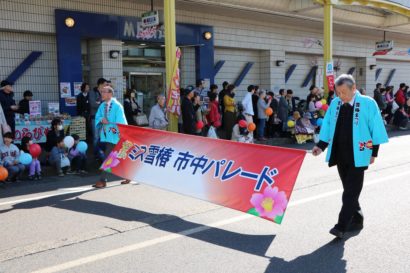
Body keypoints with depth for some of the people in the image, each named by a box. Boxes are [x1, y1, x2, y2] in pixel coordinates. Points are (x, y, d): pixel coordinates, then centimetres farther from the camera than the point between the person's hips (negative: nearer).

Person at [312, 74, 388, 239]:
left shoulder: (368, 103, -7)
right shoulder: (335, 104, 5)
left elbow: (376, 128, -3)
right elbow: (327, 126, 10)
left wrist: (374, 152, -4)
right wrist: (321, 146, -1)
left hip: (358, 154, -5)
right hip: (340, 154, 5)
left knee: (351, 191, -6)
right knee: (349, 190, 13)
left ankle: (342, 226, -6)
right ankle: (356, 220, 27)